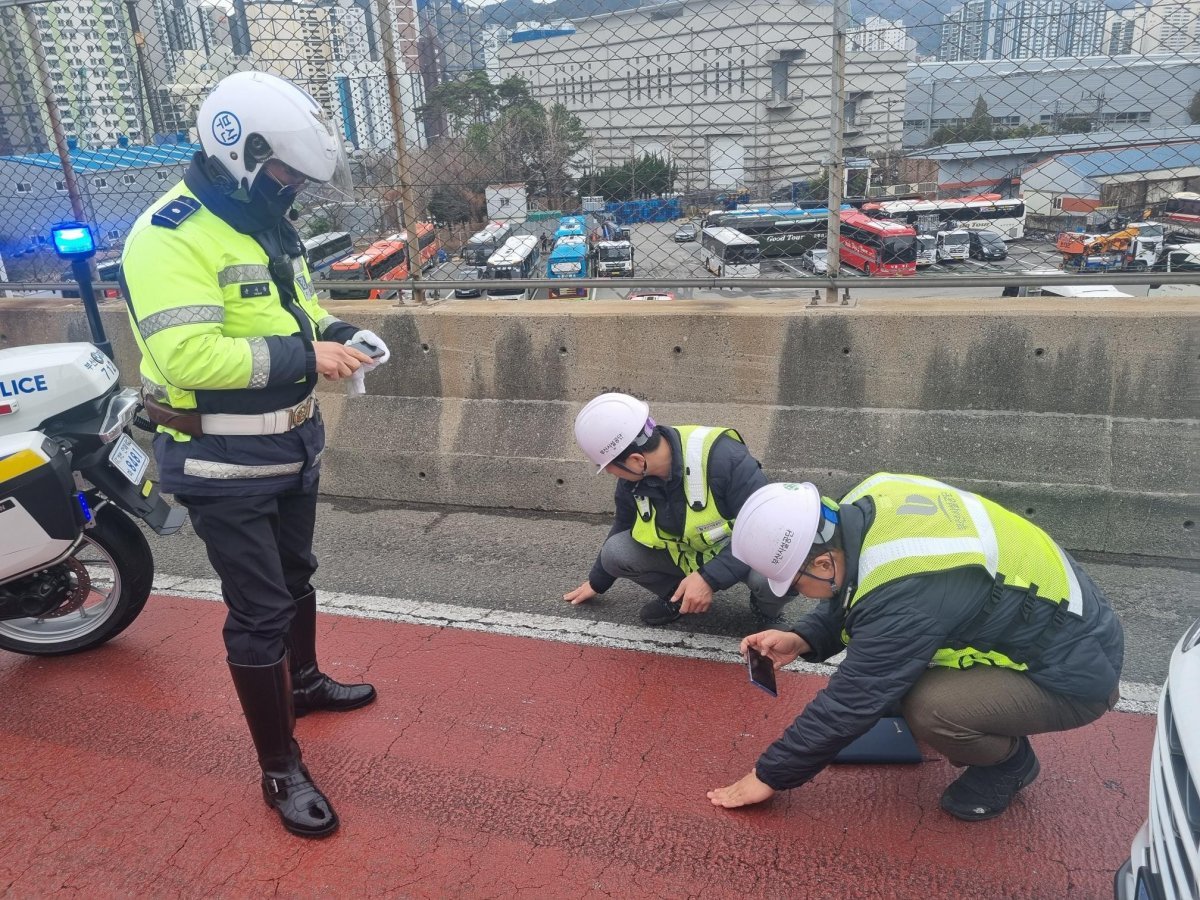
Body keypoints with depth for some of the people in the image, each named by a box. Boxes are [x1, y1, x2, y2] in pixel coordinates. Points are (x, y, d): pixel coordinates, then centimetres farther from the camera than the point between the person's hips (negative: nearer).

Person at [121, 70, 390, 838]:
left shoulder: (268, 225, 7)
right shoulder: (168, 237, -22)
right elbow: (187, 355, -32)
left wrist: (342, 335, -1)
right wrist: (303, 357, -30)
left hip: (293, 446, 9)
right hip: (225, 466, -9)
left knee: (296, 578, 25)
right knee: (259, 614, 0)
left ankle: (306, 683, 49)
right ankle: (281, 771, 17)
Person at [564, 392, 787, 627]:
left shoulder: (722, 456, -34)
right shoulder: (631, 480, -13)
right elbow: (623, 529, 9)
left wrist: (709, 577, -37)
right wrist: (597, 582, 22)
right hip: (684, 551, 5)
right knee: (615, 552, -18)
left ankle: (767, 610, -1)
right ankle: (677, 596, 9)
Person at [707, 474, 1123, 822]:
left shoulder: (902, 596, -36)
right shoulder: (873, 500, -13)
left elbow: (847, 705, -25)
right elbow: (852, 596, 7)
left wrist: (770, 775, -12)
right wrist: (802, 639, -8)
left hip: (1077, 669, -8)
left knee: (927, 707, -29)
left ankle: (1009, 760, 4)